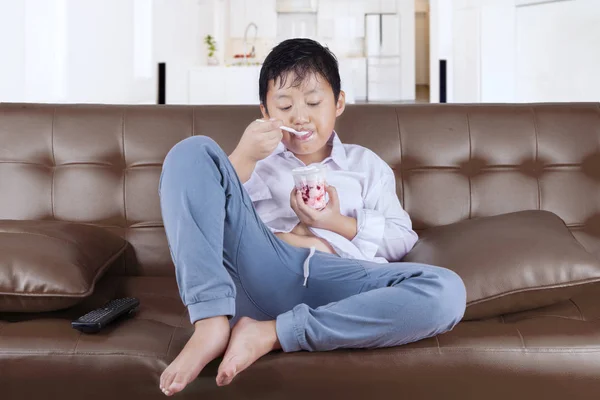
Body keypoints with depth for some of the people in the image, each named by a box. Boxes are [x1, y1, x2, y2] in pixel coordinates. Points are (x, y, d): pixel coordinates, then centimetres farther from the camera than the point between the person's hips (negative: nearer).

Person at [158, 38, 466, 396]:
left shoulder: (366, 164, 27)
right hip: (258, 267, 0)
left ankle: (270, 334, -27)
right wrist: (242, 158, -4)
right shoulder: (257, 158, 27)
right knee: (195, 150, -14)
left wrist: (340, 224, -2)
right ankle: (211, 322, -28)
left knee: (446, 291, -27)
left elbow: (402, 239, 15)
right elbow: (203, 216, 11)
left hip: (331, 279, 0)